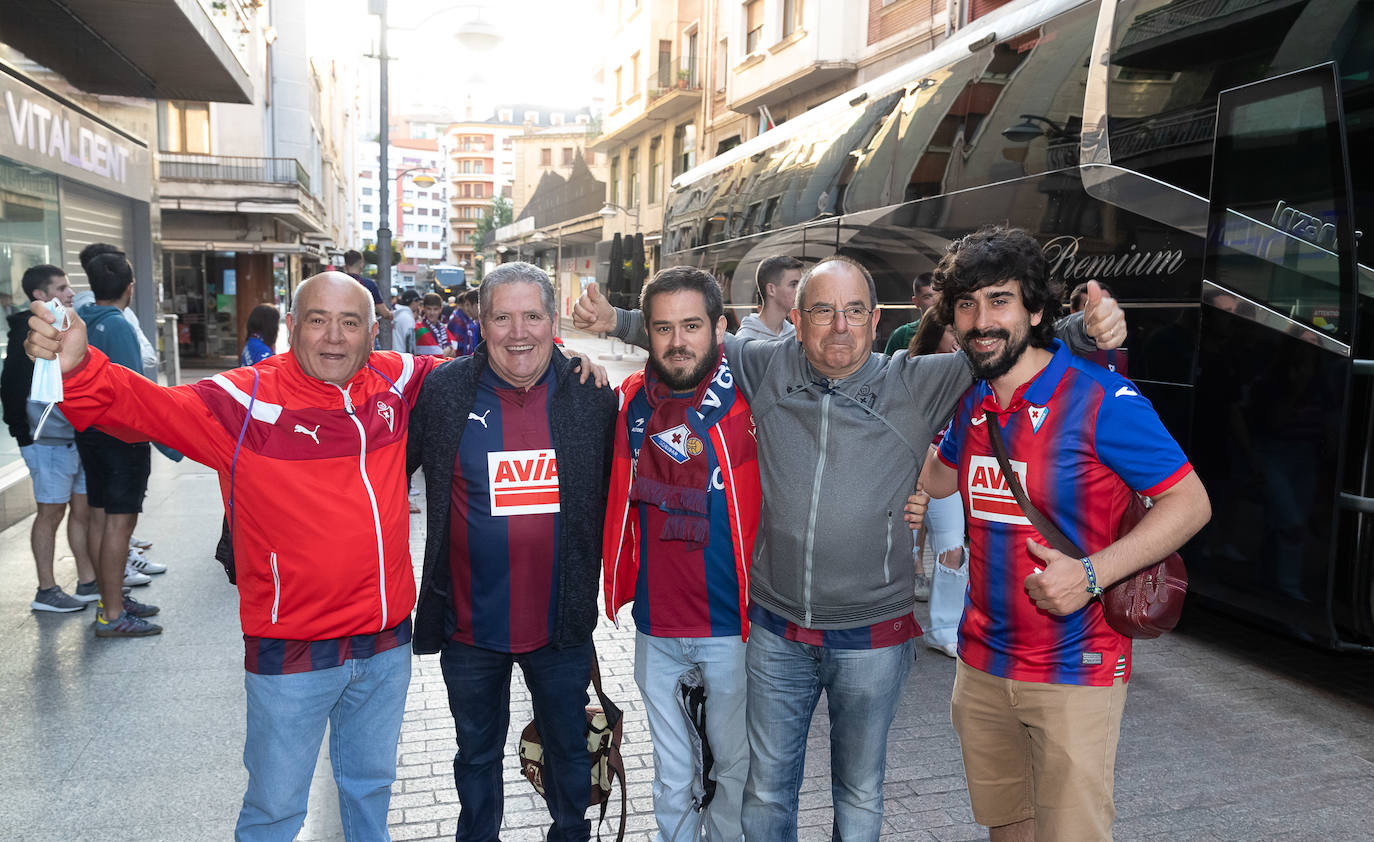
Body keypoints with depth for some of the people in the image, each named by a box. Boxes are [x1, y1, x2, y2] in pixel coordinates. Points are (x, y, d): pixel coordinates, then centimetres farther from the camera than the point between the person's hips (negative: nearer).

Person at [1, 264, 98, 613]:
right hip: (50, 440, -8)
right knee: (51, 512, 0)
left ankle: (88, 582, 21)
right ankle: (46, 591, 11)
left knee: (84, 508, 12)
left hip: (78, 437, 8)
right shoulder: (30, 332, -11)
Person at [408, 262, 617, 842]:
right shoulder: (443, 391, -7)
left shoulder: (593, 394, -6)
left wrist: (595, 585, 2)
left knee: (569, 747, 20)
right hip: (470, 625, 0)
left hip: (562, 624, 1)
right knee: (477, 754, 20)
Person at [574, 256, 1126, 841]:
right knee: (766, 789, 18)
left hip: (872, 639, -1)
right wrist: (615, 321, 0)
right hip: (775, 633, 1)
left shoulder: (916, 385, -8)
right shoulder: (769, 369, -3)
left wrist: (1085, 329, -23)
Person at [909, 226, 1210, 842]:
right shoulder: (971, 401, 3)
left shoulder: (1100, 399, -17)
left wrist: (1091, 573, -25)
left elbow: (1190, 502, -15)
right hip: (981, 664, 6)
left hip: (1074, 674, -6)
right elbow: (940, 478, 22)